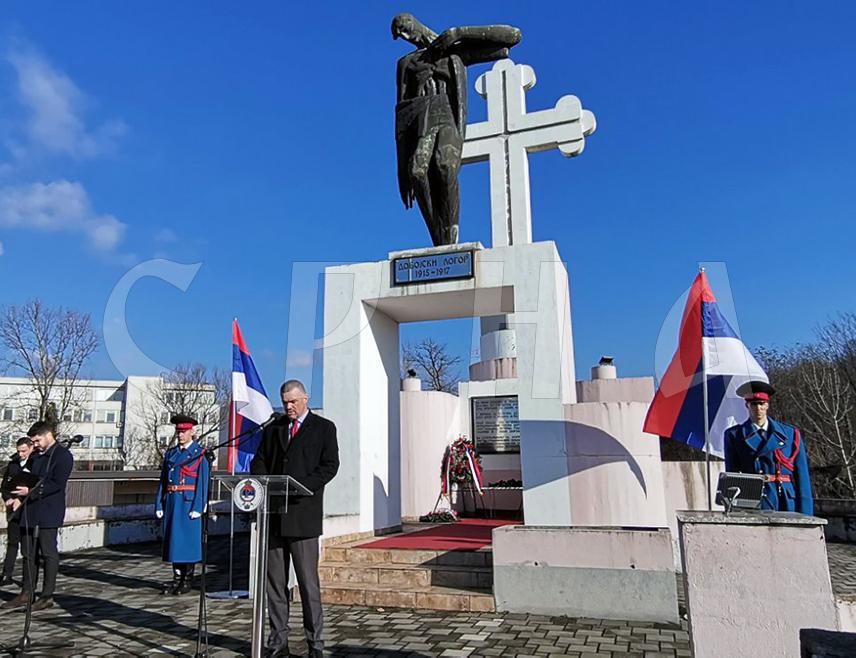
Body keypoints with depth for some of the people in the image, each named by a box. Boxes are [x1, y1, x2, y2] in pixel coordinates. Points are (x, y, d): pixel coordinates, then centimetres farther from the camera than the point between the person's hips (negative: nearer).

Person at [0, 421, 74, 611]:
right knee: (29, 553, 12)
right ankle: (27, 593, 21)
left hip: (48, 513, -8)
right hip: (31, 512, 8)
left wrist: (31, 491, -21)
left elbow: (57, 484, -17)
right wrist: (21, 498, 5)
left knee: (48, 553, -2)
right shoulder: (38, 457, 18)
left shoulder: (63, 455, -9)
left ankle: (47, 596, 5)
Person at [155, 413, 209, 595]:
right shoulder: (170, 453, 13)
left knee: (189, 540, 0)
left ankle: (188, 579, 10)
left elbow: (203, 482, -8)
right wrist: (159, 505, 6)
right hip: (171, 502, 5)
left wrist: (198, 507, -14)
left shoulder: (200, 454, -3)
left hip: (189, 503, -5)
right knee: (173, 539, 9)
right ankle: (177, 578, 19)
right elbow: (163, 480, 12)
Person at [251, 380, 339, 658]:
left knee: (308, 583, 0)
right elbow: (259, 462, 15)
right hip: (273, 513, 4)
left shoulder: (324, 428, 4)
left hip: (303, 513, -4)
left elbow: (330, 465, -5)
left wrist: (300, 487, -16)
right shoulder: (272, 429, 17)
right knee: (274, 582, 9)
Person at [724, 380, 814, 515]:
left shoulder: (790, 433, 12)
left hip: (788, 503, 2)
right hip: (755, 502, -2)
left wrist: (804, 514, 2)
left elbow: (801, 474, 9)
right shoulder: (734, 435, 7)